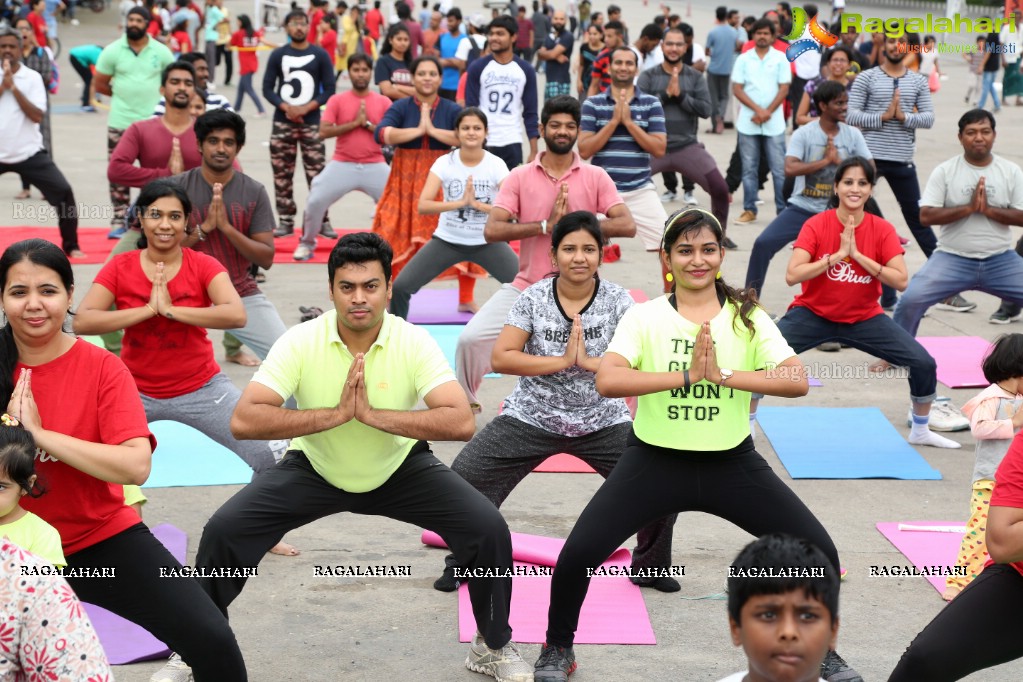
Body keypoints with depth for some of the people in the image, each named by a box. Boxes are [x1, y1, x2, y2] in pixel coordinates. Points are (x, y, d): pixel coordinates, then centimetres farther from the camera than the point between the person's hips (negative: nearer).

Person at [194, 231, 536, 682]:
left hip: (401, 469, 0)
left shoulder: (414, 343, -22)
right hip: (315, 470, 0)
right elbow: (244, 420, -30)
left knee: (488, 529, -19)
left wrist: (372, 413, -36)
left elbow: (461, 422, -32)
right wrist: (337, 413, -35)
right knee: (224, 531, -17)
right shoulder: (300, 341, -22)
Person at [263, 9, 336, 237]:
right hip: (282, 122, 2)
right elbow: (267, 89, 4)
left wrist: (306, 108, -12)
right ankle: (286, 220, 10)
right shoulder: (278, 55, 6)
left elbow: (329, 90, 1)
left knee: (316, 174, -5)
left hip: (311, 122, -1)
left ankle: (322, 221, 0)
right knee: (282, 174, 3)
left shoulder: (321, 55, 3)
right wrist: (286, 107, -12)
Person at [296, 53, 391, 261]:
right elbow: (324, 132, -9)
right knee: (315, 201, -9)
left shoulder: (383, 102, 3)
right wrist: (354, 122, -13)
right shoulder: (337, 100, 2)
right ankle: (307, 243, 13)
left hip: (375, 166, 0)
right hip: (342, 165, 0)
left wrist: (367, 124, -12)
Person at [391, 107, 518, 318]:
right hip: (448, 240, 0)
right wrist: (460, 202, -32)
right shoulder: (445, 162, -11)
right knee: (401, 286, -12)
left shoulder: (496, 165, -11)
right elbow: (423, 205, -20)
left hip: (487, 242, 0)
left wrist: (477, 204, -30)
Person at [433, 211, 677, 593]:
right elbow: (500, 359, -15)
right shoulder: (533, 298, -8)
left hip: (603, 422, 0)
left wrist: (590, 361, -26)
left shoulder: (618, 301, -7)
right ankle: (463, 564, 15)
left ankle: (650, 567, 17)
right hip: (530, 418, 0)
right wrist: (562, 361, -22)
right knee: (464, 477, -12)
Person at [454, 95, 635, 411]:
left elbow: (627, 225, -10)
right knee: (470, 338, -11)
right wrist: (546, 225, -19)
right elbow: (492, 230, -11)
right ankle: (466, 402, 16)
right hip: (525, 287, 0)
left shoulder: (596, 177, 1)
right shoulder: (519, 177, 1)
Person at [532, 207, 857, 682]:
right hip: (655, 460, -1)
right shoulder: (645, 317, -5)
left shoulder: (747, 317, -1)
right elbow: (607, 381, -22)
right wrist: (686, 376, -27)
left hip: (732, 462, 2)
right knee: (578, 553, -15)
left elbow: (798, 381, -15)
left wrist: (723, 375, -25)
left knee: (819, 552, -6)